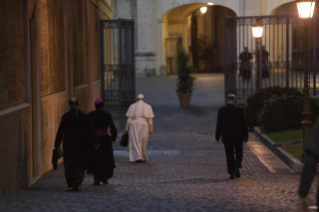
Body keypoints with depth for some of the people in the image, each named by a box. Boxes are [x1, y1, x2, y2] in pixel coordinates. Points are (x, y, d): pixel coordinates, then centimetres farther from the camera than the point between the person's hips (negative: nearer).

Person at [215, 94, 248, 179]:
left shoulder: (221, 110, -4)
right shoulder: (239, 110, -6)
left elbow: (219, 124, -2)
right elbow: (243, 124, -3)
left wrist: (217, 136, 7)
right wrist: (245, 136, 6)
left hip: (226, 136, 0)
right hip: (238, 136, 0)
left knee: (229, 155, 5)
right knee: (239, 152, 16)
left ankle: (231, 173, 2)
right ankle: (237, 167, -6)